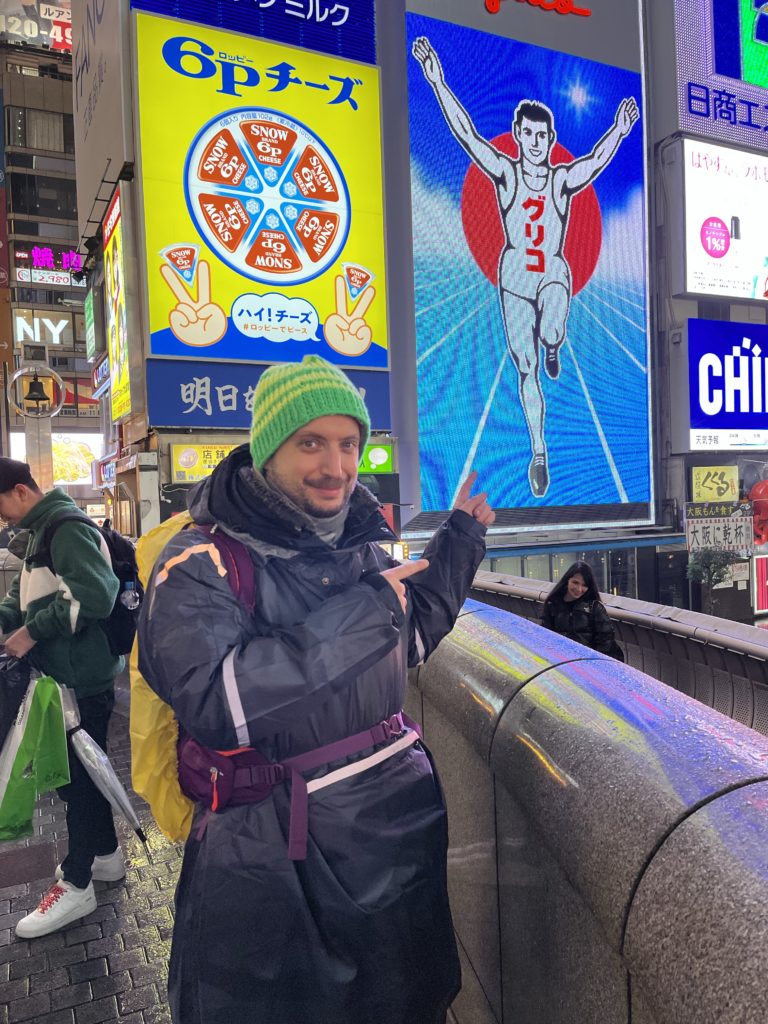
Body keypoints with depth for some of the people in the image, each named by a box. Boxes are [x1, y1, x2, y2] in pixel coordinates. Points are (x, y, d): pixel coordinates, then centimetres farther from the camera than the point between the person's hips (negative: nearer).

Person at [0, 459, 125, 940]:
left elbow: (94, 594, -30)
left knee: (77, 776, 2)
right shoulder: (42, 531, 14)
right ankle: (107, 854, 35)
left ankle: (76, 885, 16)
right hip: (66, 675, 10)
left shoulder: (68, 528, -18)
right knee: (76, 770, 19)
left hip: (82, 679, -10)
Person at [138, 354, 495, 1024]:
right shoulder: (201, 565, -18)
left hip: (400, 820, 6)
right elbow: (214, 702, -31)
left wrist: (459, 542, 8)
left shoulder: (365, 543, 2)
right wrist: (362, 611, -29)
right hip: (274, 857, -5)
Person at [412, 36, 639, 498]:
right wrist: (438, 82, -18)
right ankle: (539, 452, 13)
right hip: (515, 275, 0)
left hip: (554, 274, 0)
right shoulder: (505, 173, -2)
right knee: (526, 369, 1)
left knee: (551, 333, -31)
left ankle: (553, 348, 11)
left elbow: (597, 159, -15)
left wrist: (619, 131, -32)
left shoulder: (564, 179, 0)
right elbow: (466, 134, -10)